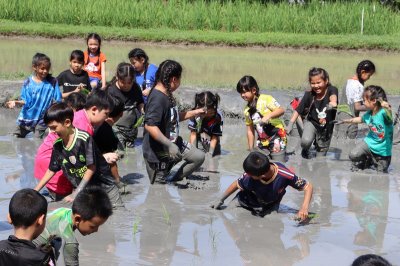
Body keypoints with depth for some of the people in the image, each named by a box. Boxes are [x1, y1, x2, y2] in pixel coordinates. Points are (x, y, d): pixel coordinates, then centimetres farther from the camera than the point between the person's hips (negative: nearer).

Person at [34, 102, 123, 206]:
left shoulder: (84, 138, -22)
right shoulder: (57, 145, -4)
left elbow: (91, 168, -19)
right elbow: (51, 170, 8)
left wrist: (76, 194, -20)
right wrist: (35, 190, 4)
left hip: (102, 182, -4)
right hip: (81, 188, 4)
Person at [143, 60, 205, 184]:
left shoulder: (167, 95, 6)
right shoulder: (157, 98, -26)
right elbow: (150, 125, -35)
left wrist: (194, 112, 21)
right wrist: (169, 145, -33)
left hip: (172, 143, 10)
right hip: (157, 152, -10)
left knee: (199, 156, 9)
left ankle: (175, 180, 16)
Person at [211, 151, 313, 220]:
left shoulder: (284, 175, -43)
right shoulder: (248, 177, -38)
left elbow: (308, 186, -34)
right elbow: (236, 184, -16)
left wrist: (304, 208, -47)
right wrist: (221, 200, -6)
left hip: (273, 203, -2)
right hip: (255, 200, 2)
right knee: (241, 198, -16)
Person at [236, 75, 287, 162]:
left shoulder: (266, 99, -9)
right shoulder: (247, 110, 9)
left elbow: (281, 110, -16)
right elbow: (250, 130, 13)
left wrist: (268, 116, -32)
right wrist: (251, 149, 12)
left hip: (277, 138, -6)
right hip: (262, 142, 6)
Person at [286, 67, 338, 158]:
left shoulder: (331, 90, -21)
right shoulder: (309, 95, -17)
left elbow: (333, 96, -44)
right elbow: (298, 110, -12)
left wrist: (333, 102, -67)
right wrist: (290, 124, -21)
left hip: (326, 127, 0)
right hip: (312, 122, 0)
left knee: (321, 155, 8)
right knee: (306, 141, -27)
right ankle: (305, 150, 9)